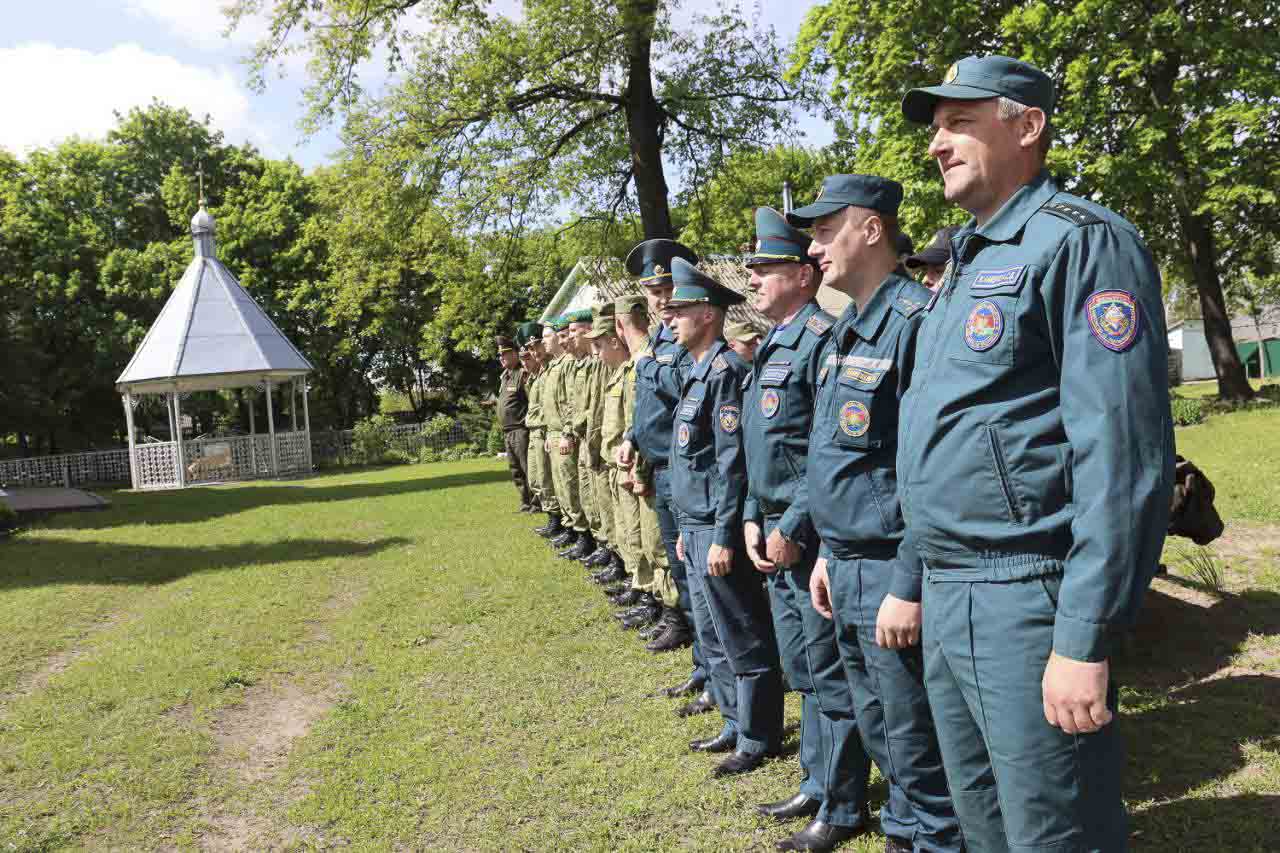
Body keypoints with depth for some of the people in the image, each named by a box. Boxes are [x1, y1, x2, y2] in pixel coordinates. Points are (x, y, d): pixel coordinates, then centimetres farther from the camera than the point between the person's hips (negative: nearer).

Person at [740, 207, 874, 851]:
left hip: (811, 533, -9)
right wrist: (753, 518, 9)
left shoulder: (823, 340, -14)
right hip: (776, 534, 9)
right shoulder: (772, 346, 15)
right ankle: (818, 783, 33)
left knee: (831, 676, 2)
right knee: (804, 671, 19)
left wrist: (793, 530, -19)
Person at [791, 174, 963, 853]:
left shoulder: (915, 320, -17)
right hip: (848, 570, 9)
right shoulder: (843, 333, 13)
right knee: (879, 734, 22)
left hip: (892, 574, -9)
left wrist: (910, 588, -23)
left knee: (916, 750, 5)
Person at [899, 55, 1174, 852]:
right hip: (949, 597, 9)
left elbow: (1122, 452, -20)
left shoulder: (1081, 241, -11)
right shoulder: (968, 262, 18)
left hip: (1029, 602, -9)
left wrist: (1086, 637, -22)